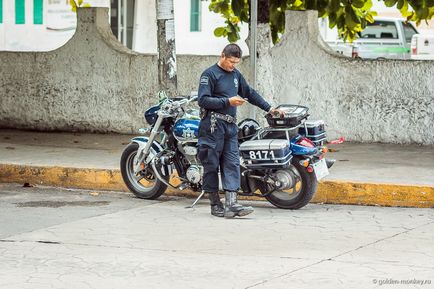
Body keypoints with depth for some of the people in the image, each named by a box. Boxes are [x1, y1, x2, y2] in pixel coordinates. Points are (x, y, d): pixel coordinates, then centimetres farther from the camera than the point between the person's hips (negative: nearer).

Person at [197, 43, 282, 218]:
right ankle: (215, 204, 4)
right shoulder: (210, 74, -5)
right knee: (212, 165, -2)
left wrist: (269, 108, 22)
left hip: (231, 125, 7)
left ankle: (231, 204, -12)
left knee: (232, 164, -5)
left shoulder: (235, 75, 18)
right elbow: (203, 100, -13)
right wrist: (228, 101, -17)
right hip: (213, 124, -7)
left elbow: (249, 93, 27)